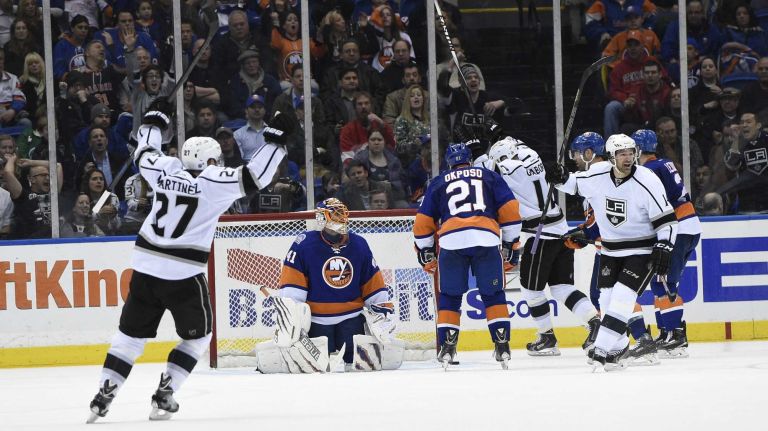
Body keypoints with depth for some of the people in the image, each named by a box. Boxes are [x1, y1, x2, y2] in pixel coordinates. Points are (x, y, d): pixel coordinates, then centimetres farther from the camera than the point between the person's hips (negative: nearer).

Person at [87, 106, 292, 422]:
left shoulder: (166, 169, 6)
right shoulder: (214, 182, -7)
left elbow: (145, 154, 25)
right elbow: (254, 176, -9)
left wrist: (155, 118, 38)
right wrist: (276, 139, -1)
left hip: (145, 267, 5)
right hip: (183, 275, -5)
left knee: (132, 332, 14)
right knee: (197, 334, 14)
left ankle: (104, 395, 6)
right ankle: (164, 395, 4)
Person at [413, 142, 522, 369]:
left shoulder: (438, 183, 25)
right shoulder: (490, 177, 24)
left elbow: (423, 223, 23)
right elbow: (510, 211, 15)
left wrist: (425, 253, 34)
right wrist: (511, 246, 21)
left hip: (450, 240, 0)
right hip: (487, 239, 0)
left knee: (449, 297, 12)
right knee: (494, 295, 10)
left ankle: (447, 347, 5)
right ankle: (502, 346, 3)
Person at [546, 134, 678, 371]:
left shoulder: (647, 181, -20)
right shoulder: (597, 175, -8)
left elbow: (667, 220, -14)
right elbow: (575, 184, 14)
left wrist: (664, 249, -21)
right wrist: (561, 177, -6)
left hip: (642, 251, -5)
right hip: (610, 251, 5)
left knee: (622, 299, -17)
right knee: (607, 301, 5)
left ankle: (602, 349, -18)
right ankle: (619, 347, 24)